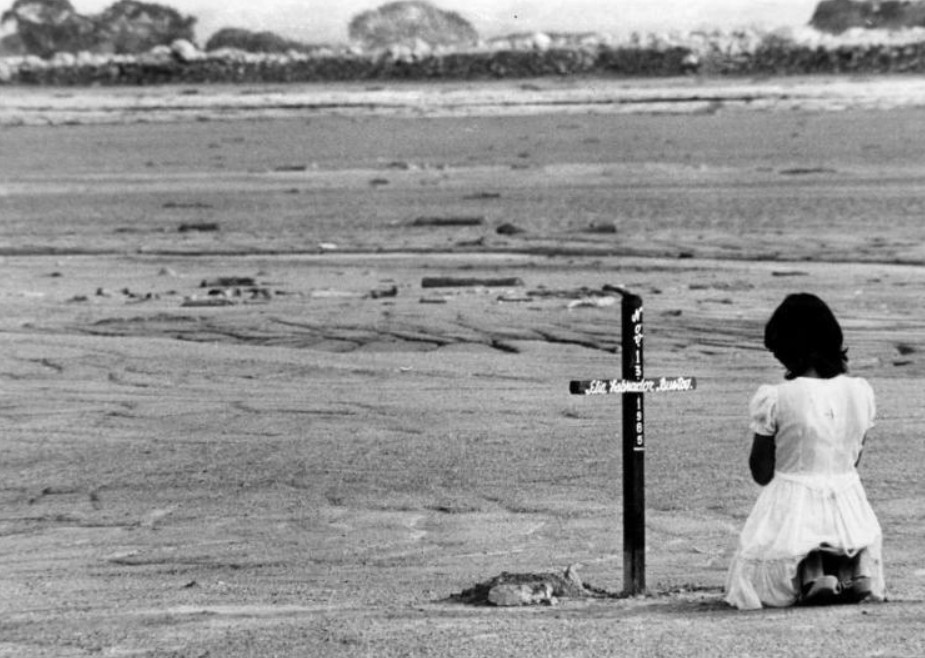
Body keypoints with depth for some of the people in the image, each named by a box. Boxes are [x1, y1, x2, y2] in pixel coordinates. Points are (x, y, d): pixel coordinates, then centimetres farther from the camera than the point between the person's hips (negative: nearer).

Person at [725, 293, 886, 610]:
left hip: (791, 513, -4)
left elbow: (761, 473, -5)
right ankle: (852, 569, -5)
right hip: (849, 511, 4)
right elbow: (853, 459, 10)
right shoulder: (861, 392, -3)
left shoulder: (774, 399, -16)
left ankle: (808, 575, -10)